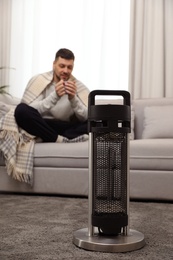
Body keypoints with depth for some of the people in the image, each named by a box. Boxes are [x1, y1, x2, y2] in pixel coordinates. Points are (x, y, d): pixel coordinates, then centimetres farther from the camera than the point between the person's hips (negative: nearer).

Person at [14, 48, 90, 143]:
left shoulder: (79, 86, -1)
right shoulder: (38, 80, -5)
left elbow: (86, 117, -10)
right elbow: (29, 112, -18)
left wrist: (73, 98, -27)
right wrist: (55, 96, -29)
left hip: (67, 128, 1)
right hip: (42, 126, -1)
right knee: (21, 109, -30)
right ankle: (63, 140, -29)